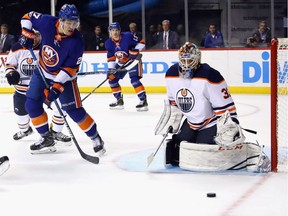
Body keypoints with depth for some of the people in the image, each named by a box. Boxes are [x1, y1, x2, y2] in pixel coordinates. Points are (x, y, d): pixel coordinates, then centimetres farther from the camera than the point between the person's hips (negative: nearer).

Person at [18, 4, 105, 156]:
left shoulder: (76, 42, -28)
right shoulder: (48, 23, -21)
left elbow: (70, 68, -24)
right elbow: (28, 17, -2)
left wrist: (57, 86, -29)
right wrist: (27, 35, -13)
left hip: (64, 76, -5)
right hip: (42, 72, 5)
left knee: (74, 109, -11)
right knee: (32, 104, 2)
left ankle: (95, 138, 7)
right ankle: (47, 139, 13)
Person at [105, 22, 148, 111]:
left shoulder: (128, 36, -22)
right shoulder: (109, 43, -6)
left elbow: (141, 42, -15)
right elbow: (110, 57, 3)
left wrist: (136, 51, -28)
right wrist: (111, 69, -5)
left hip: (133, 60, -7)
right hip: (121, 63, 7)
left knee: (134, 80, -24)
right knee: (112, 79, 4)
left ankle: (143, 101, -22)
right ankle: (119, 101, 17)